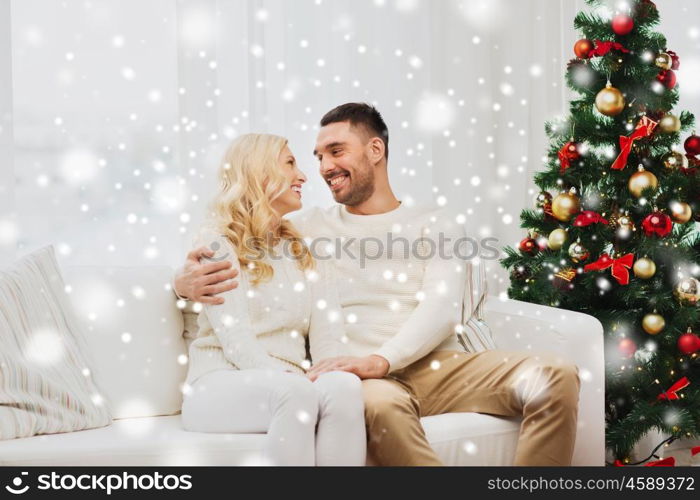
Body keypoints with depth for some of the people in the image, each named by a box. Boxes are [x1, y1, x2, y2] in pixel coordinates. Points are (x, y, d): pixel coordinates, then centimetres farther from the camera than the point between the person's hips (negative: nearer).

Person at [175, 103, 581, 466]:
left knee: (556, 377, -22)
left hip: (442, 367, 2)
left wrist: (380, 360, -22)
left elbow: (440, 310, -3)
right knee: (380, 404, -39)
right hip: (370, 378, -1)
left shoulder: (435, 224, 14)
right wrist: (186, 280, -11)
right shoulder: (310, 228, 19)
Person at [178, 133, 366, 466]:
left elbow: (327, 338, 6)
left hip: (288, 384, 5)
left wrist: (337, 372, -17)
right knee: (295, 392, -37)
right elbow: (235, 341, -11)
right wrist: (290, 379, -27)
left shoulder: (304, 252, 20)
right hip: (220, 385, -4)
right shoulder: (217, 242, 2)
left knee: (345, 386, -31)